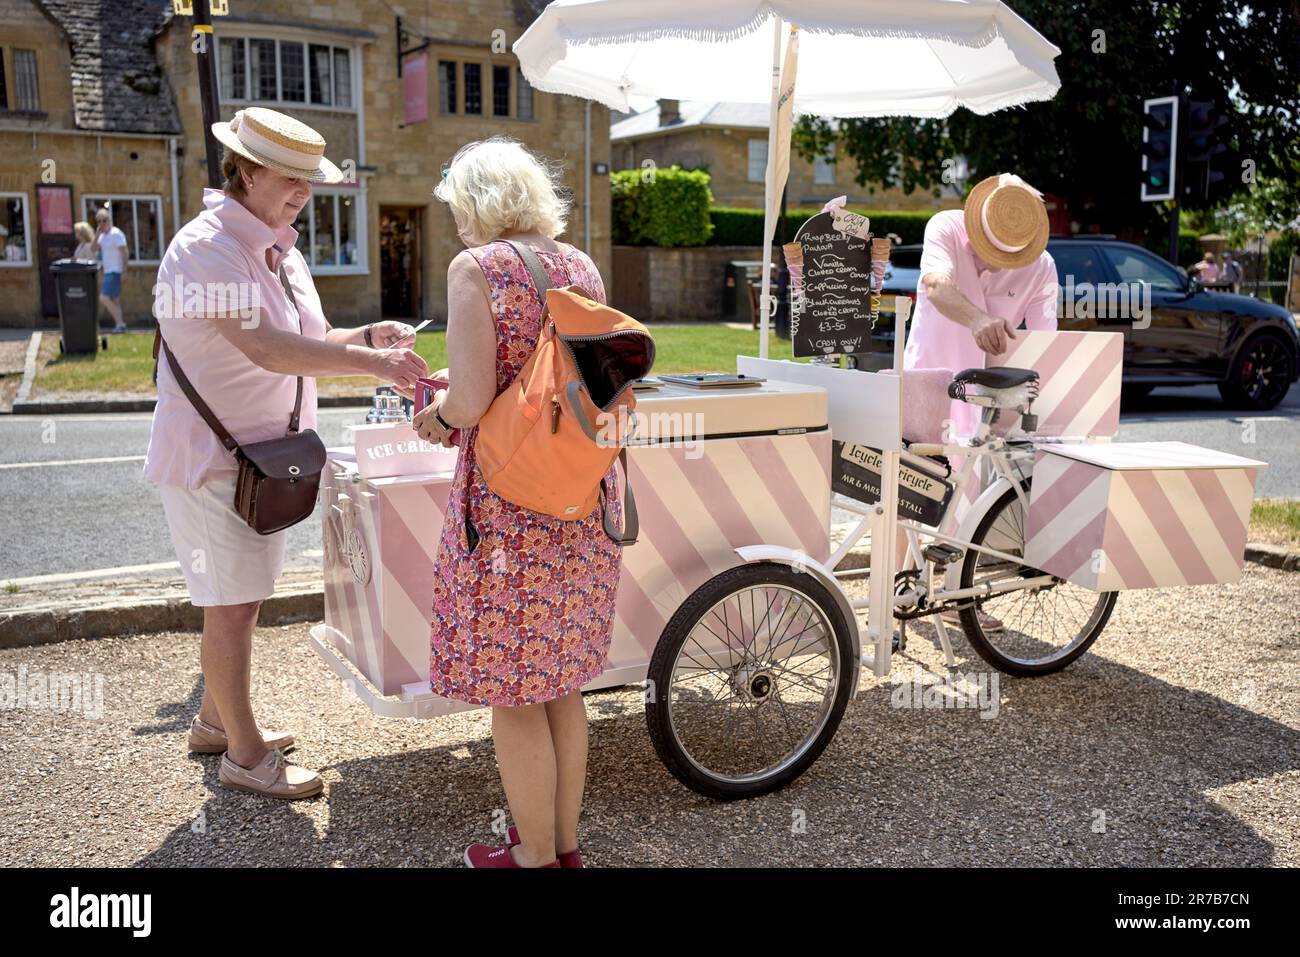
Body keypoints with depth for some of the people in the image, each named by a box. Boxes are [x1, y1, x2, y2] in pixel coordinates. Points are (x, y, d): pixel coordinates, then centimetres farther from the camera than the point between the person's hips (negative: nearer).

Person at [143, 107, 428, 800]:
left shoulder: (279, 251, 12)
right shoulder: (205, 249, -19)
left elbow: (305, 342, 16)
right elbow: (268, 351, -30)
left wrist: (368, 336, -2)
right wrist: (372, 362, -33)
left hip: (263, 452, 9)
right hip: (212, 456, -9)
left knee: (242, 597, 17)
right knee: (232, 605, -1)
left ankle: (214, 721, 34)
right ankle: (245, 755, 12)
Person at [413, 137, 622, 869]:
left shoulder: (477, 267, -11)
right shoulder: (584, 267, 9)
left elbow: (471, 402, -20)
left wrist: (439, 413, 3)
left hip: (509, 501, -7)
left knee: (511, 694, 9)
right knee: (562, 683, 19)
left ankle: (536, 855, 24)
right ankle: (566, 841, 33)